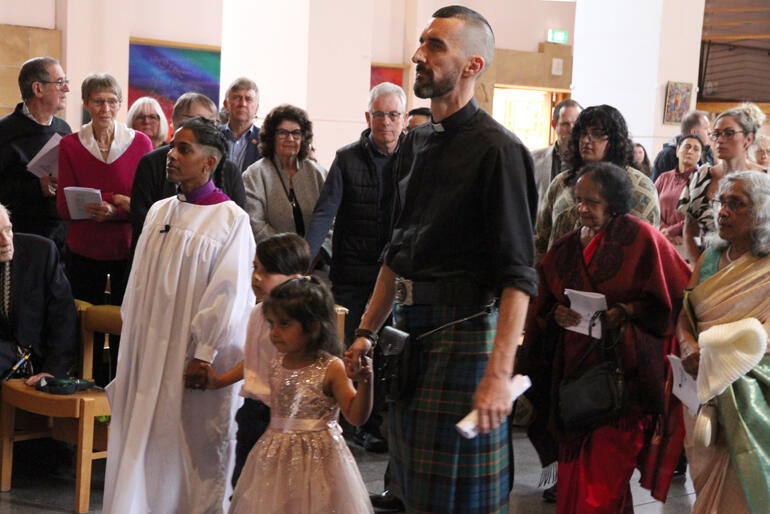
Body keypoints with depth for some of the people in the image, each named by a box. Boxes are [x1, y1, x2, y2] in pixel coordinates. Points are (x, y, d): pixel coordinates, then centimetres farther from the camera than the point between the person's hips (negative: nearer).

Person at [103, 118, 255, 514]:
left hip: (193, 354, -6)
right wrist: (132, 342, 11)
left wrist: (204, 355, -15)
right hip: (150, 351, 6)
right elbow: (139, 284, 14)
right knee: (145, 440, 8)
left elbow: (228, 294, -12)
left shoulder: (231, 220, -8)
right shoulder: (159, 212, 10)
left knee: (197, 444, 2)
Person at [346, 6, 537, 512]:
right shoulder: (417, 143, 13)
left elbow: (518, 276, -18)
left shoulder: (497, 148, -12)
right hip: (408, 325, 8)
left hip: (462, 328, -8)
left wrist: (499, 373, -25)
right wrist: (366, 332, 17)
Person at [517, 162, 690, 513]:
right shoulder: (566, 248, 12)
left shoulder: (641, 238, -3)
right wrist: (557, 313, -5)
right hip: (575, 366, 5)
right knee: (573, 468, 6)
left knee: (604, 474, -8)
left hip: (625, 369, -5)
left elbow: (672, 299, -3)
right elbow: (543, 306, 16)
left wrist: (627, 311, -14)